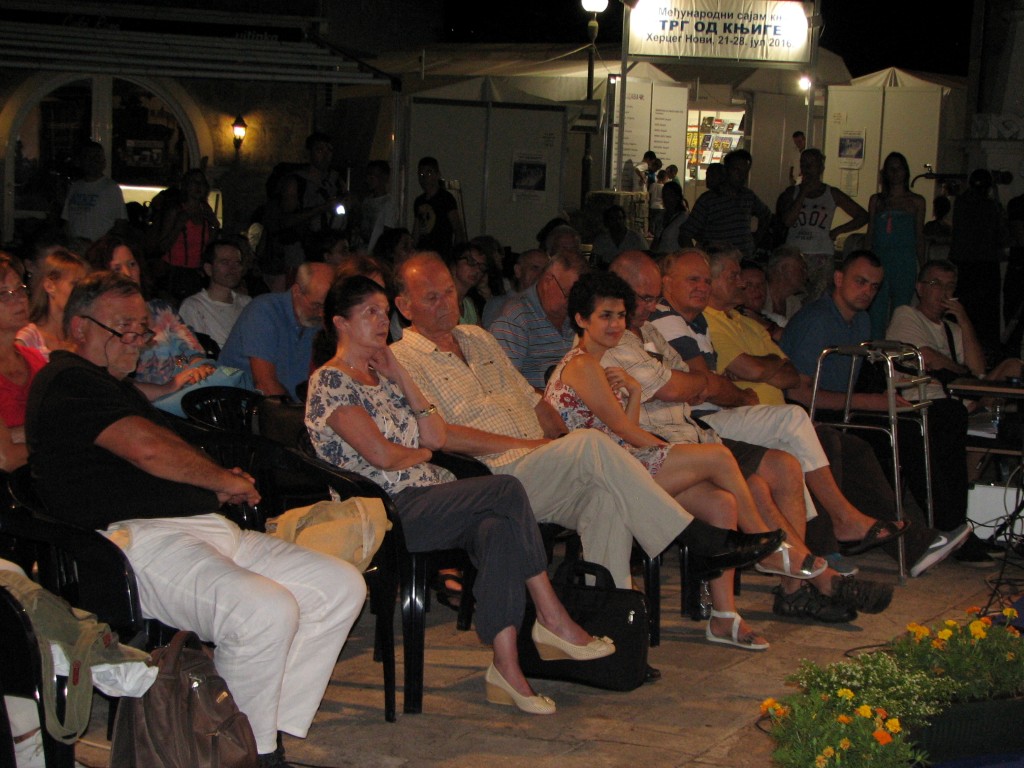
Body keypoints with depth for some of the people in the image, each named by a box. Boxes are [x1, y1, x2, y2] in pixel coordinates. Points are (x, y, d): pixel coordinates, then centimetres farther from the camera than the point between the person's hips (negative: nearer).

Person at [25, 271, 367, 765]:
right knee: (266, 611, -34)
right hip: (138, 540, -11)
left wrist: (220, 487, 7)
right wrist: (222, 480, 0)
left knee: (341, 586, -2)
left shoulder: (114, 386, 30)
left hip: (207, 528, 11)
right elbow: (147, 448, -16)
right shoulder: (67, 381, -3)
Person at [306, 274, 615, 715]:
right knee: (506, 492, -24)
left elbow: (436, 436, 13)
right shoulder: (330, 382, -2)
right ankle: (553, 620, -17)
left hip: (429, 500, 8)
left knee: (498, 529, -27)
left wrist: (398, 375, 10)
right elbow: (380, 455, -13)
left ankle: (505, 667, -33)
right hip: (390, 513, -8)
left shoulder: (380, 378, 25)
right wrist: (422, 453, 7)